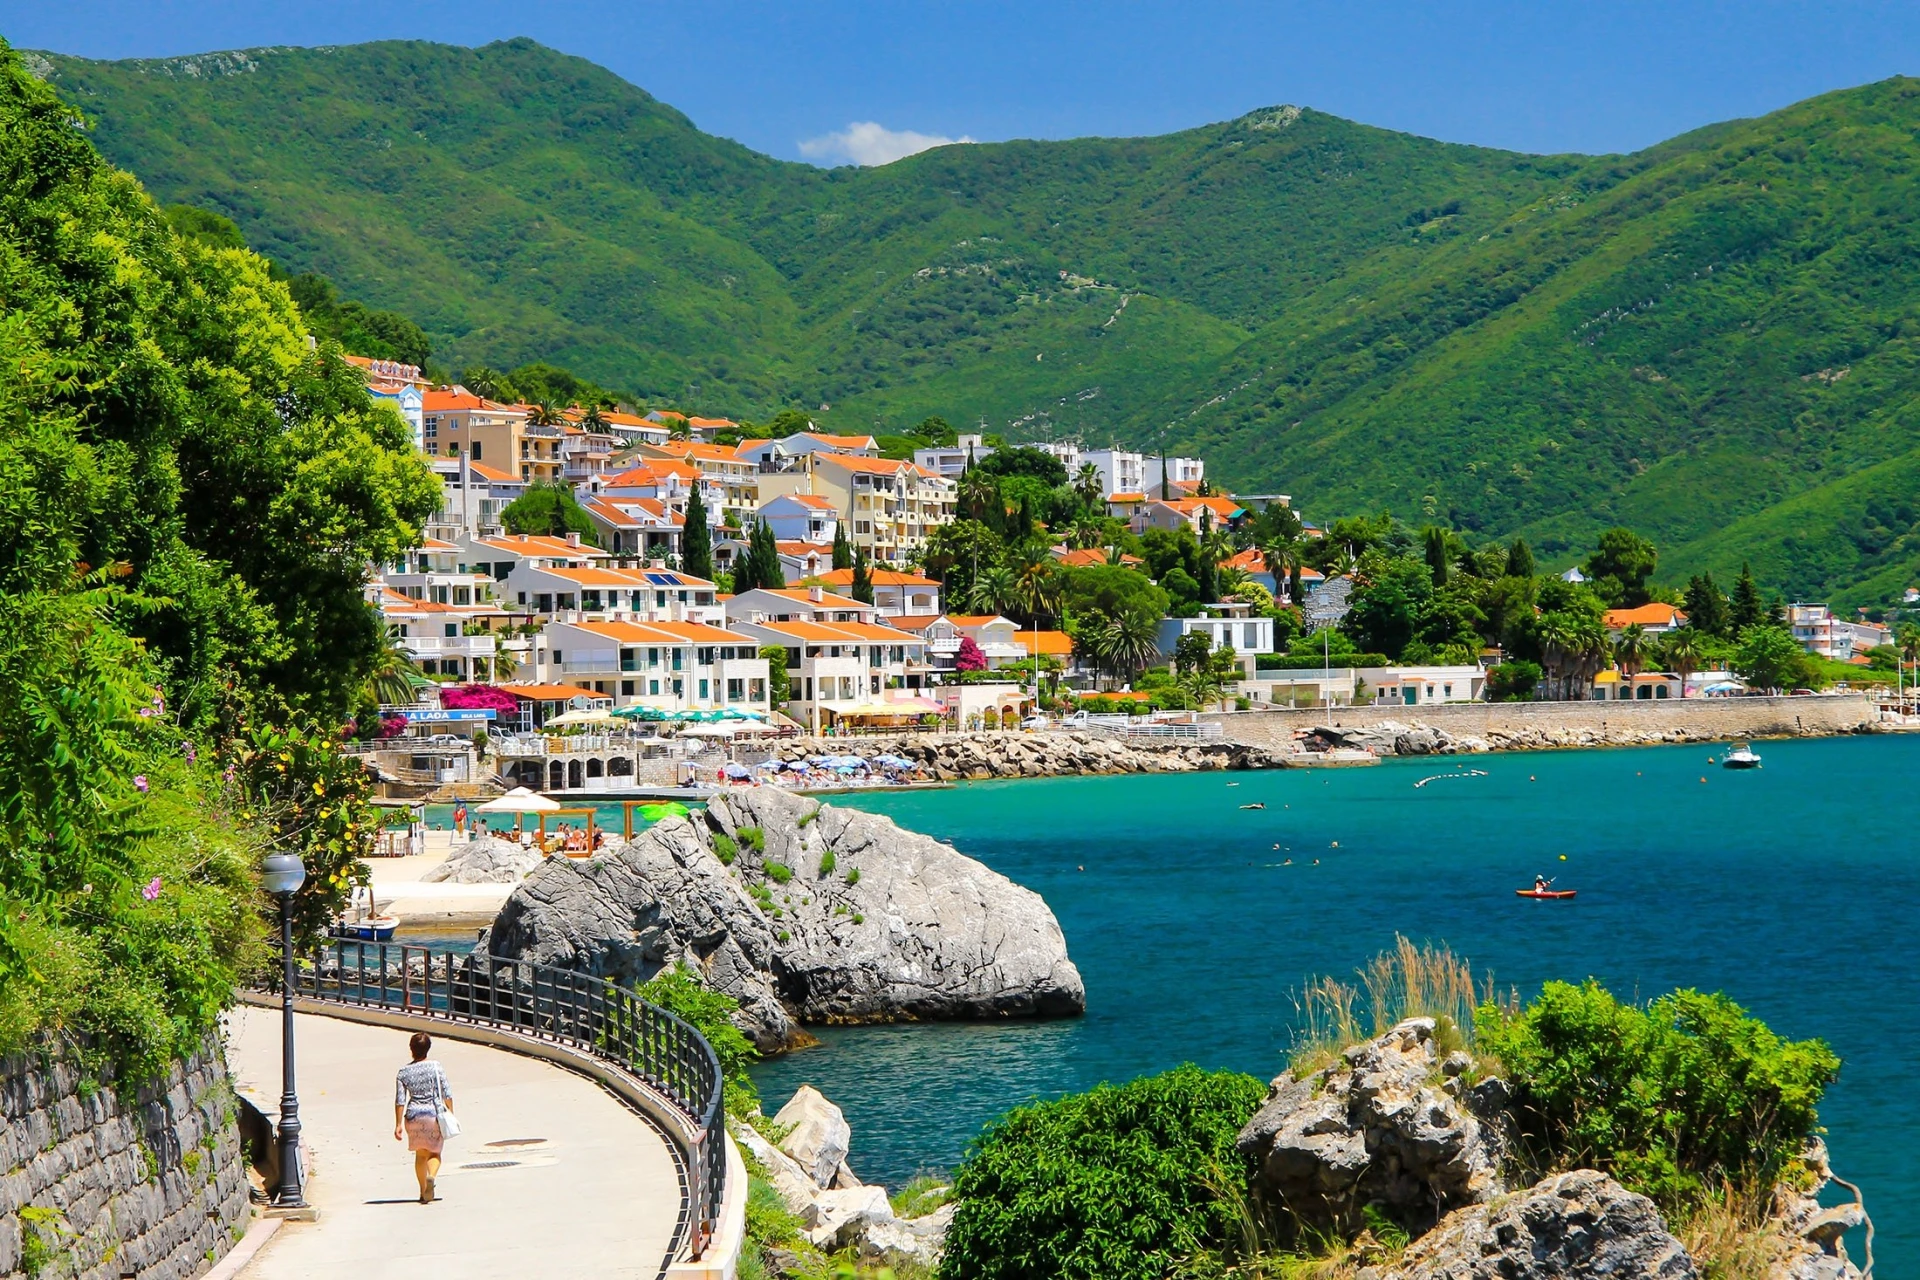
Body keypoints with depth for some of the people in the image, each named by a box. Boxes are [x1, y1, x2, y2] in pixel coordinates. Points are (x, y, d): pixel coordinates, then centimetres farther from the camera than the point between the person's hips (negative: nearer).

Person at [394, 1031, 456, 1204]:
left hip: (414, 1115, 2)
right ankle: (431, 1176, -20)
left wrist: (398, 1124, 2)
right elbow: (447, 1094, -5)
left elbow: (400, 1101, -2)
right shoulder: (436, 1067, -5)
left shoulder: (403, 1072, -1)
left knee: (420, 1154, 17)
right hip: (434, 1113, -2)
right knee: (434, 1153, 11)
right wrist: (450, 1114, 5)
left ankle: (423, 1192, 18)